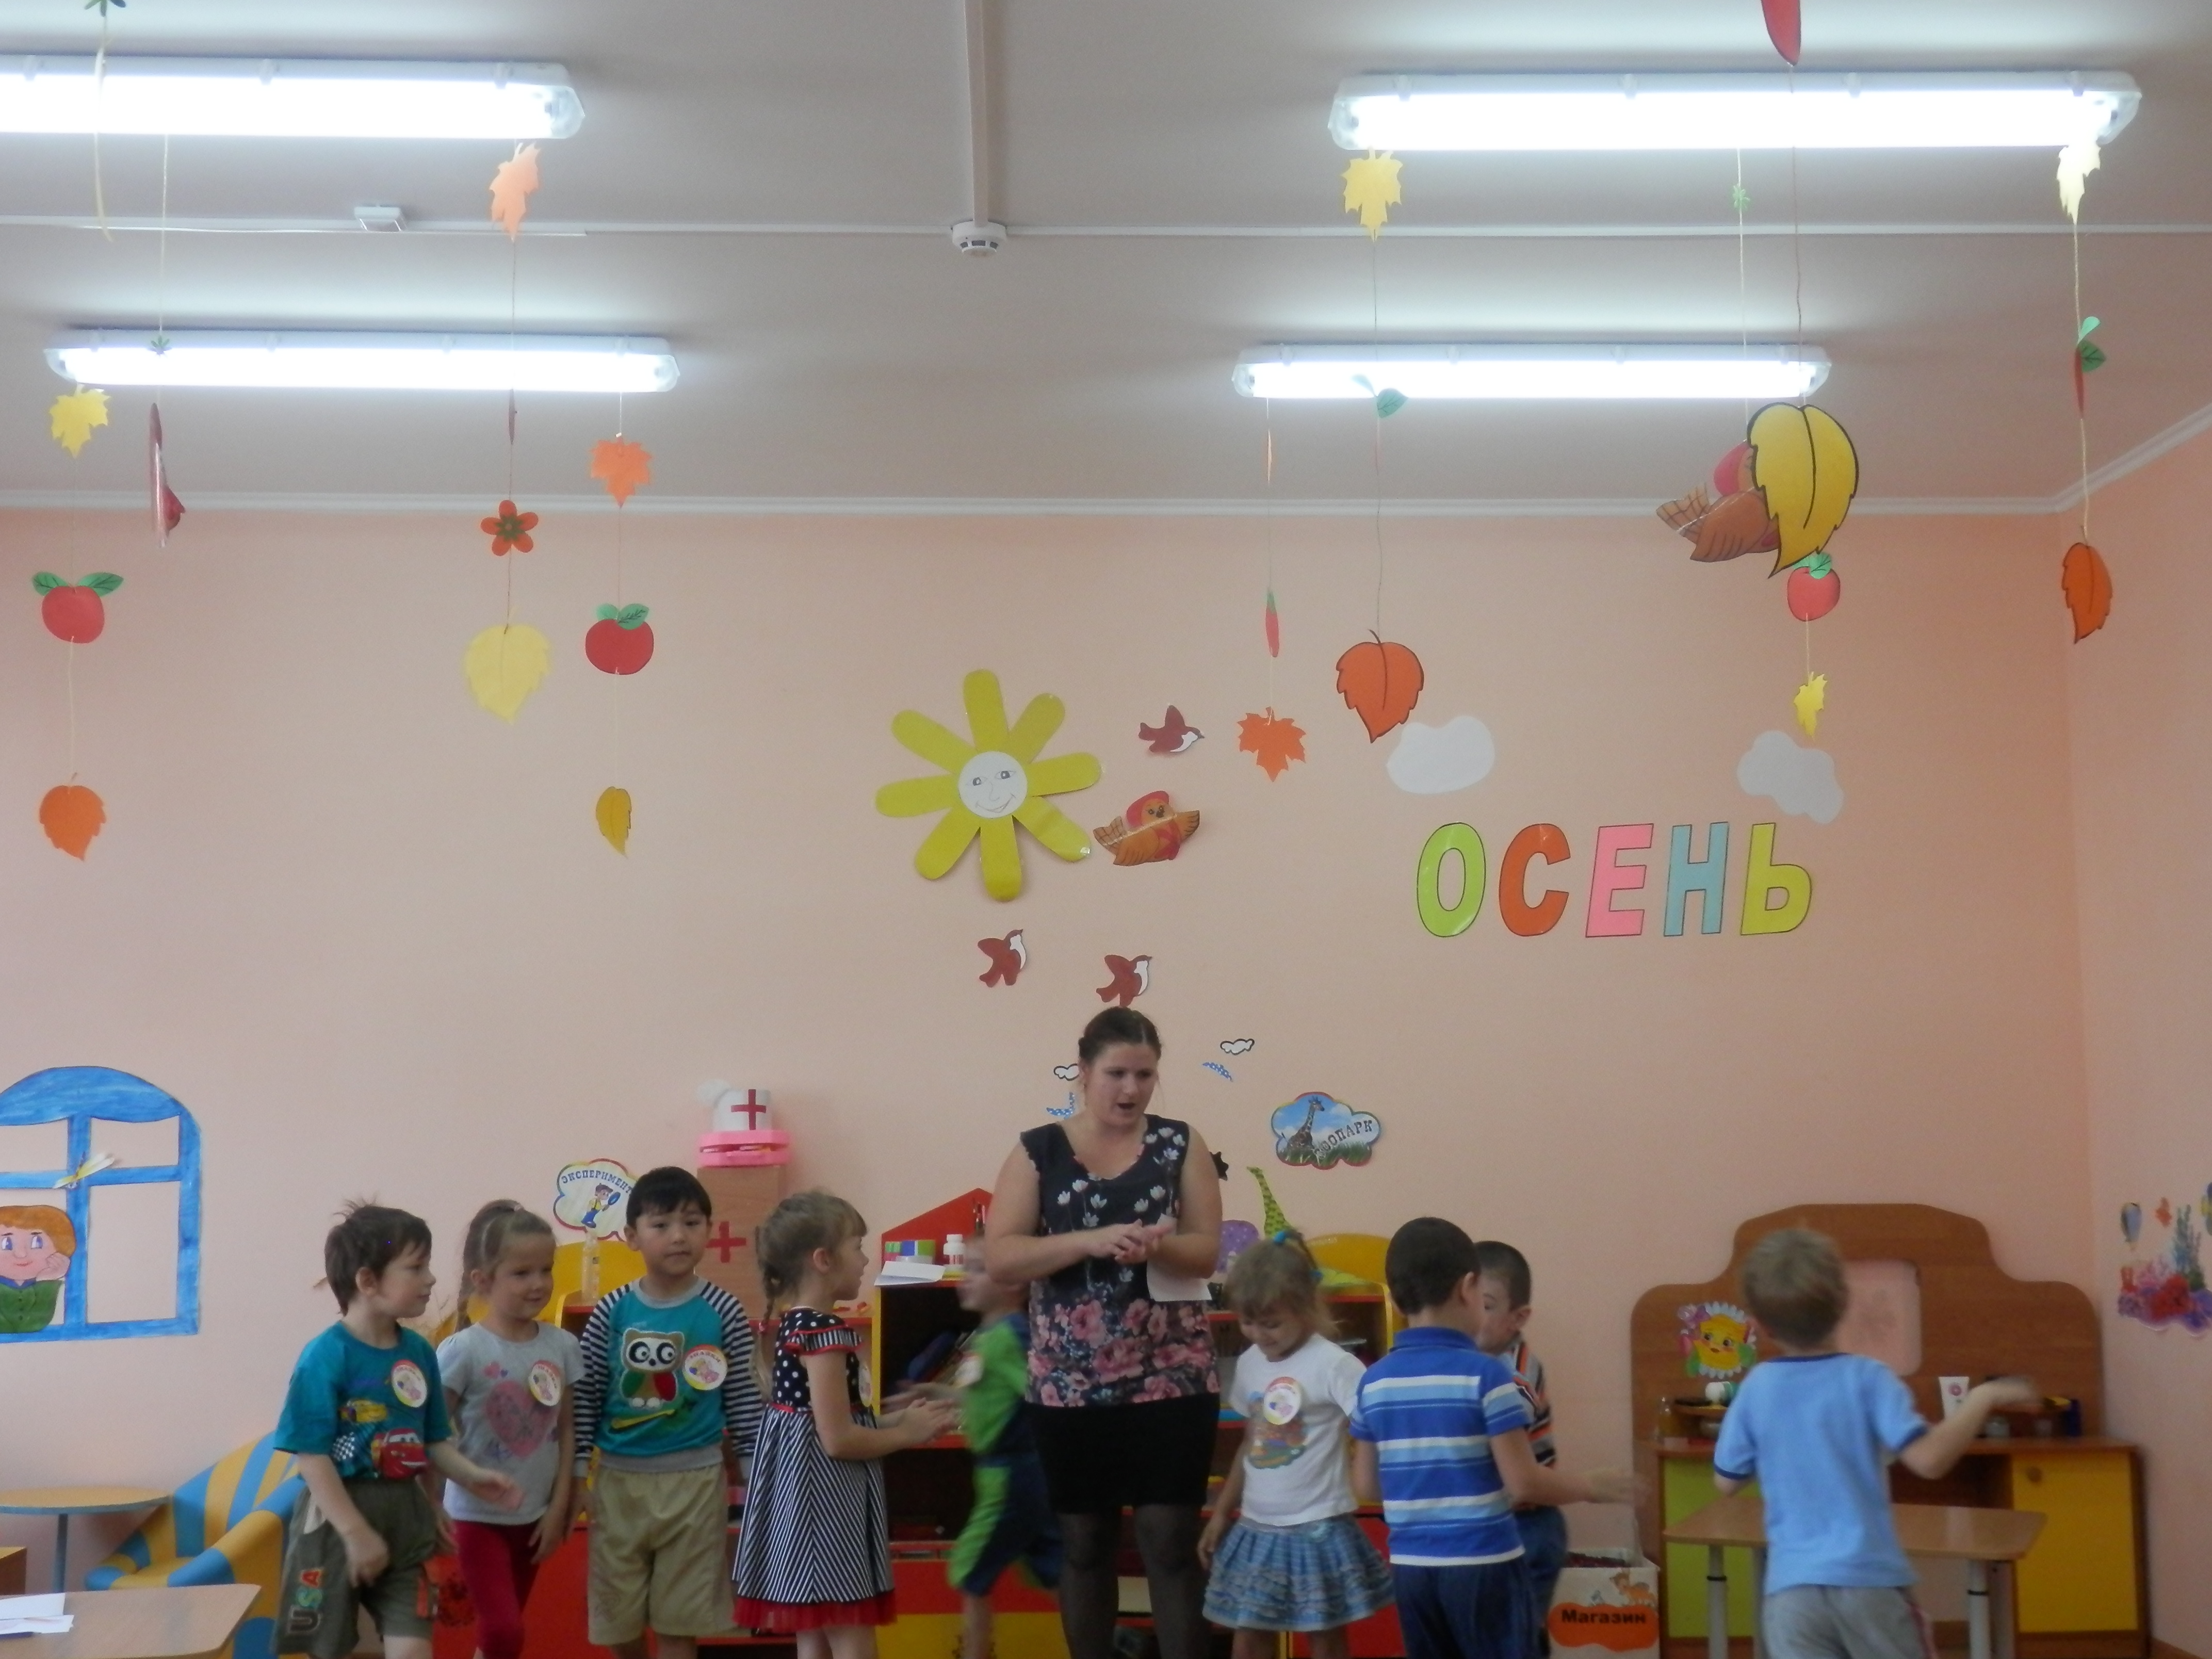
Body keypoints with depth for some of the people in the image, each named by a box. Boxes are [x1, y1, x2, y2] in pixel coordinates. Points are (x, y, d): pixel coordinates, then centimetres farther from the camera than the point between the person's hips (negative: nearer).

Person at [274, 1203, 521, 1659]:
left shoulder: (419, 1351, 2)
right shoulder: (327, 1356, -17)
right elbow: (313, 1456, -18)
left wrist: (472, 1477, -6)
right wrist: (356, 1532, -19)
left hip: (405, 1516, 5)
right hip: (338, 1518, -5)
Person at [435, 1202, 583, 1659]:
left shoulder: (562, 1346, -4)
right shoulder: (463, 1351, -17)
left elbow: (567, 1431, 3)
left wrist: (559, 1506, 1)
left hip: (533, 1515, 5)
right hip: (478, 1516, -5)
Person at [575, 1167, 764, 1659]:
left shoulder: (724, 1311, -6)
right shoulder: (612, 1311, -5)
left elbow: (744, 1402, -1)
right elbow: (585, 1398, 0)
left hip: (695, 1481, -1)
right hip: (620, 1479, 1)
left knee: (681, 1618, 7)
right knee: (616, 1609, 14)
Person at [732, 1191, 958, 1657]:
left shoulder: (792, 1323, 11)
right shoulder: (825, 1331, -18)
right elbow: (838, 1440, -21)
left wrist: (897, 1418, 11)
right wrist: (908, 1433, -8)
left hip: (801, 1492, 10)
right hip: (823, 1498, -10)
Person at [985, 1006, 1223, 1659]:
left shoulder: (1180, 1145, 4)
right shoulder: (1038, 1152, 2)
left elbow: (1207, 1250, -1)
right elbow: (1000, 1257, -7)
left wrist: (1157, 1246, -23)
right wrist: (1091, 1241, -21)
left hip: (1171, 1376, -1)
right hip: (1071, 1382, 1)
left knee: (1171, 1539, -3)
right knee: (1084, 1542, 10)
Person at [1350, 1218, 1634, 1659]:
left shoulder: (1375, 1381, 3)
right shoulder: (1485, 1374, -12)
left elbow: (1366, 1485, 9)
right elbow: (1523, 1482, -13)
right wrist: (1592, 1488, 3)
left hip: (1411, 1568, 5)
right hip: (1483, 1565, -5)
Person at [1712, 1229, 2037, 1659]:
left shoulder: (1756, 1389, 1)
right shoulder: (1866, 1379, -8)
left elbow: (1726, 1481, 10)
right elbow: (1928, 1459, -18)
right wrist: (1983, 1398, -6)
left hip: (1791, 1587, 2)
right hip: (1869, 1580, -2)